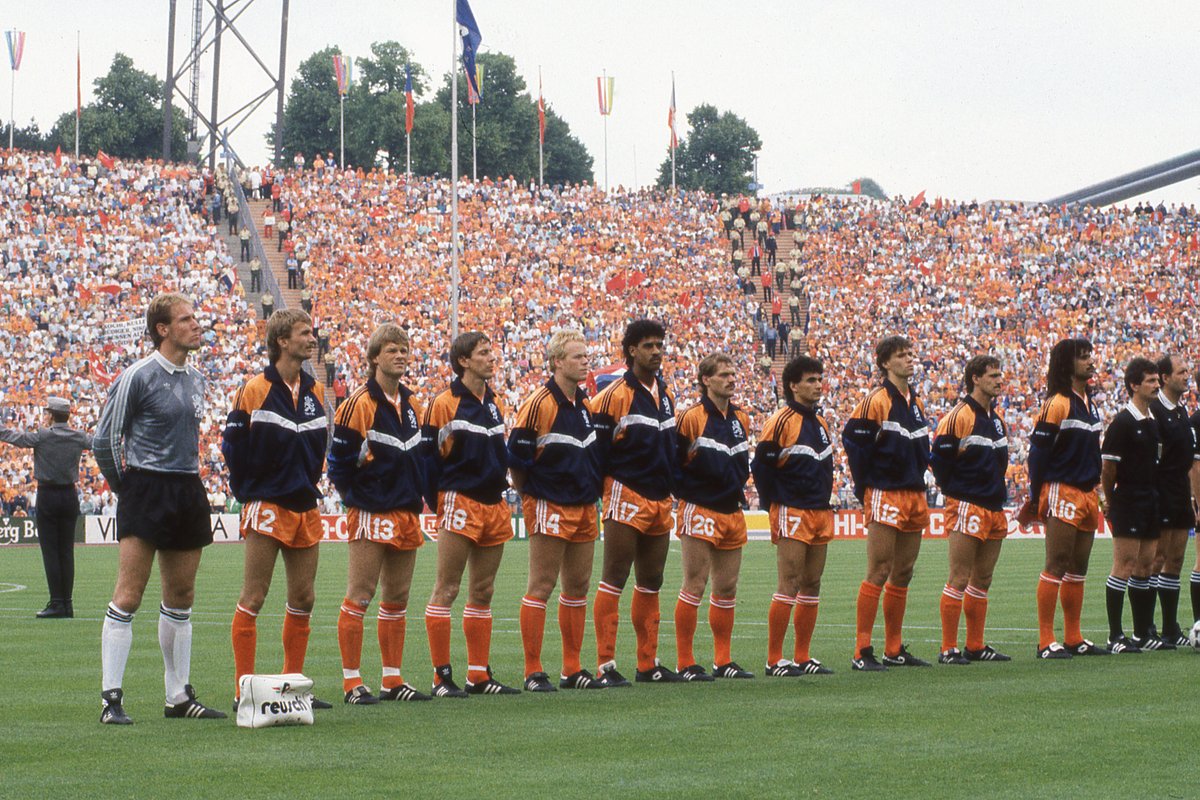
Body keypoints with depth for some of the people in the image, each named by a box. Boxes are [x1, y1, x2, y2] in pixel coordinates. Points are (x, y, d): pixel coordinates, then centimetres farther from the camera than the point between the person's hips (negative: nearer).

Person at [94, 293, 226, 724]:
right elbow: (104, 439, -6)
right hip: (146, 493, -7)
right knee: (128, 597, -10)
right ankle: (111, 698, -8)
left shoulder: (195, 380, 13)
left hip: (188, 492, 7)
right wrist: (125, 485, 0)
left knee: (181, 599, 11)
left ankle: (179, 697, 17)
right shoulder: (137, 377, -9)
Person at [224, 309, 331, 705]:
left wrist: (310, 485, 13)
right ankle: (245, 690, -3)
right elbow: (232, 443, -5)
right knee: (253, 599, -4)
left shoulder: (313, 392, 11)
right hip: (267, 508, -7)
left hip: (305, 507, 7)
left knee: (303, 600, 8)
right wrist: (247, 491, -4)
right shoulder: (254, 390, -8)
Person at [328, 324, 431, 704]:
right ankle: (352, 682, -4)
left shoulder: (412, 405, 14)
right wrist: (358, 499, -6)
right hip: (371, 515, -7)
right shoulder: (360, 404, -9)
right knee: (359, 597, -6)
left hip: (407, 515, 7)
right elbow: (339, 459, -9)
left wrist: (416, 496, 14)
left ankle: (393, 679, 16)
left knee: (397, 600, 10)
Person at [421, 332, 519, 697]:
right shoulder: (444, 404, -8)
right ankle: (442, 677, -4)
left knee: (483, 593, 10)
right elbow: (427, 455, -8)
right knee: (446, 590, -5)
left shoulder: (494, 403, 14)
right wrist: (438, 502, -8)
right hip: (460, 505, -7)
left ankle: (479, 675, 14)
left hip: (494, 506, 7)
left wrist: (500, 483, 16)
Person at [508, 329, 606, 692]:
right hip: (551, 509, -8)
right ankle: (533, 672, -3)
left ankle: (572, 669, 17)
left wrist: (591, 489, 16)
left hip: (583, 508, 8)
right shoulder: (540, 403, -13)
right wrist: (532, 492, -5)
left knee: (578, 587, 10)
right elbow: (517, 456, -13)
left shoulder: (583, 404, 13)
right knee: (541, 587, -5)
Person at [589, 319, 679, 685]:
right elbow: (597, 449, -10)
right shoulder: (614, 395, -10)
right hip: (626, 498, -8)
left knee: (650, 583, 11)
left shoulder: (666, 394, 14)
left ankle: (648, 663, 17)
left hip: (660, 501, 8)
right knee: (614, 579, -7)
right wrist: (605, 489, -11)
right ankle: (606, 664, -7)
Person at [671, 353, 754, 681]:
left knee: (727, 589, 10)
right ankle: (685, 663, -3)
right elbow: (672, 462, -8)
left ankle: (723, 660, 17)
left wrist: (738, 487, 14)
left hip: (732, 512, 7)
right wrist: (688, 493, -9)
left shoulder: (741, 419, 12)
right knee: (694, 586, -6)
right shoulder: (691, 418, -10)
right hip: (700, 513, -7)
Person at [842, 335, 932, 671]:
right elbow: (854, 442, -12)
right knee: (878, 574, -10)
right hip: (885, 496, -8)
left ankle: (895, 650, 17)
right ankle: (862, 652, -9)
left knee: (902, 576, 11)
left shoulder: (916, 403, 15)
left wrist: (917, 481, 15)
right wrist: (865, 490, -9)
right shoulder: (876, 401, -10)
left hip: (914, 496, 8)